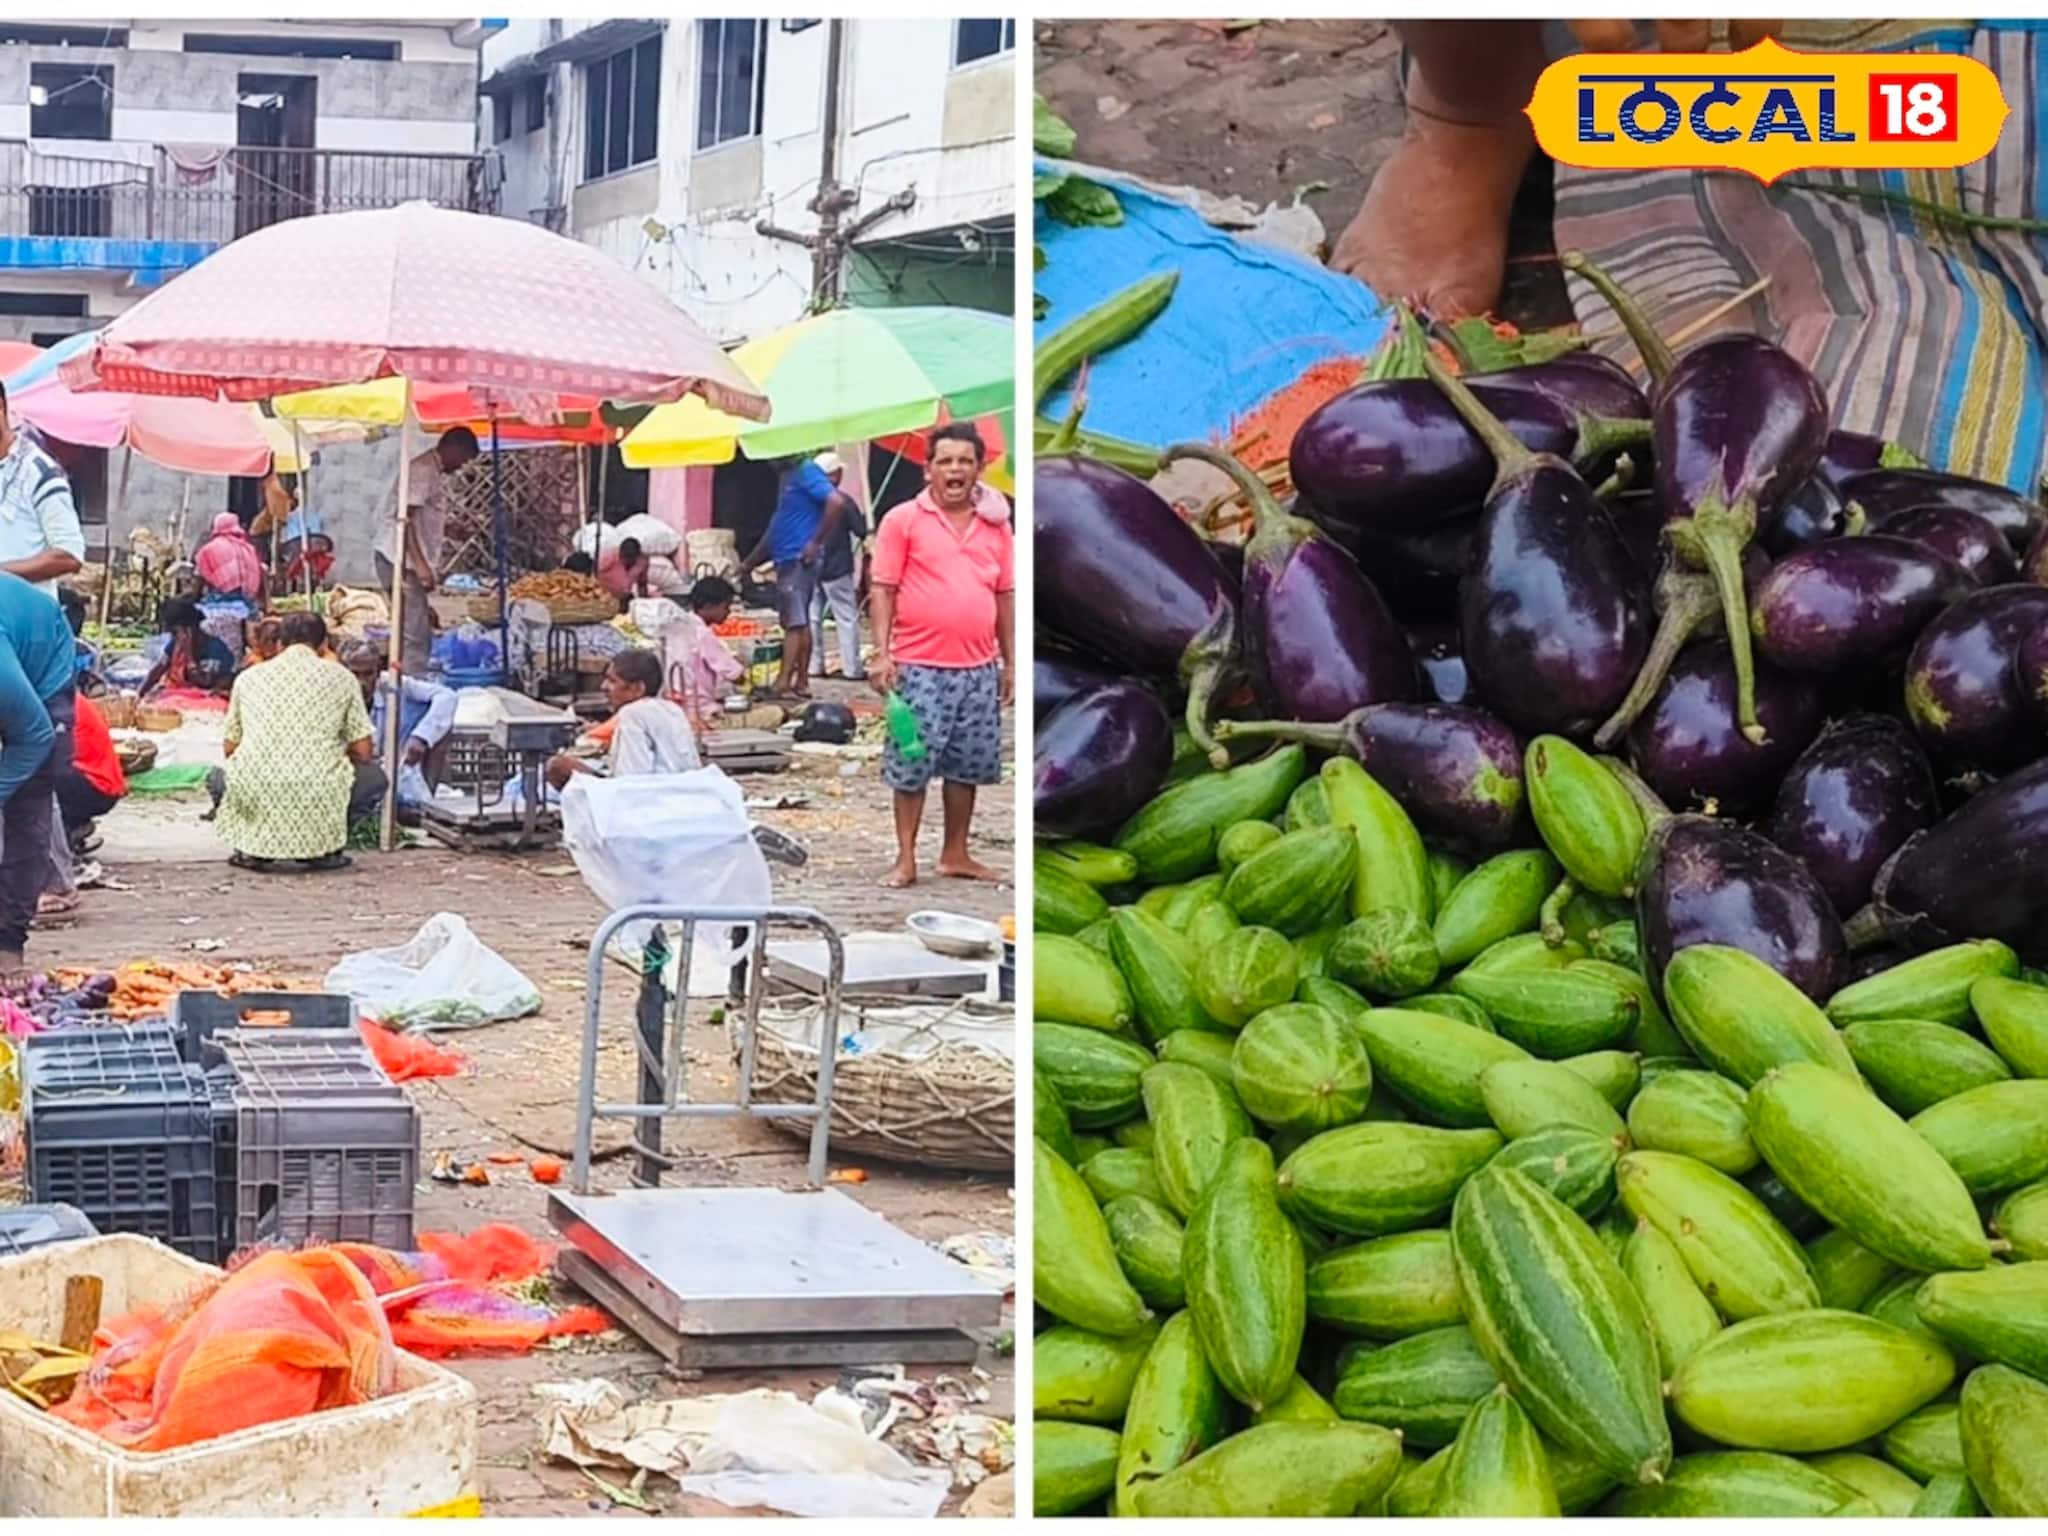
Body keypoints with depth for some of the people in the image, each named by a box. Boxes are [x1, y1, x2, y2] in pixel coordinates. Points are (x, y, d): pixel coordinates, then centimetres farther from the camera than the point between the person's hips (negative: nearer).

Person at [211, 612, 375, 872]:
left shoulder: (249, 677, 13)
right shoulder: (339, 676, 8)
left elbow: (230, 748, 19)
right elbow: (363, 752, 8)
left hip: (254, 797, 2)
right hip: (319, 797, -2)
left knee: (219, 774, 36)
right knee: (373, 776, 28)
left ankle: (256, 848, 13)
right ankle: (322, 846, 8)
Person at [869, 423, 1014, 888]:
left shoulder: (996, 523, 10)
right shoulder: (904, 520, -1)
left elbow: (1005, 595, 14)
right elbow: (883, 589, -3)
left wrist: (1010, 661, 12)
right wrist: (881, 653, -11)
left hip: (979, 669, 4)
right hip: (920, 667, -4)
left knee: (968, 763, 10)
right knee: (911, 765, 0)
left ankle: (956, 854, 22)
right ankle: (906, 859, 8)